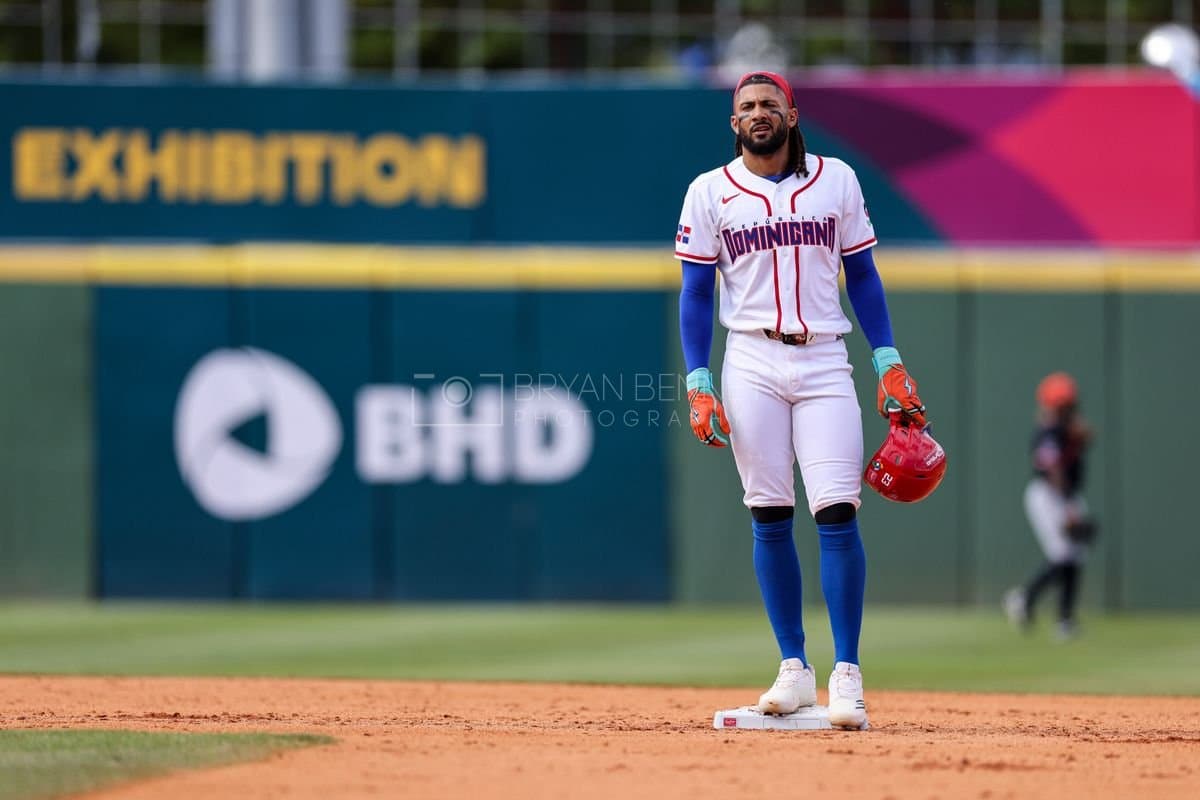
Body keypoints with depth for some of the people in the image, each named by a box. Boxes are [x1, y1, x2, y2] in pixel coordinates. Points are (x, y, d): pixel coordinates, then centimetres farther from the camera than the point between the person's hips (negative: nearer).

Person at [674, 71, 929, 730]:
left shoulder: (836, 180, 9)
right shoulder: (710, 193, 6)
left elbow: (862, 275, 12)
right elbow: (696, 295, 6)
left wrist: (889, 363, 3)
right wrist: (698, 386, -3)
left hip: (824, 361, 0)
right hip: (751, 363, 0)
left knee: (837, 511, -11)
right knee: (769, 517, -1)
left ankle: (846, 675, -10)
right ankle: (794, 668, 7)